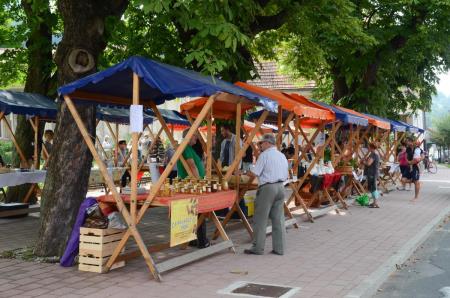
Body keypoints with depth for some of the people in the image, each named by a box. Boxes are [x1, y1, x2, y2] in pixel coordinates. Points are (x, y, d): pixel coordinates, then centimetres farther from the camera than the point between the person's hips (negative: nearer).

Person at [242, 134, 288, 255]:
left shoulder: (264, 155, -8)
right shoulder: (282, 156, 15)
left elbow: (254, 173, -12)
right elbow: (285, 176, 16)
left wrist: (244, 172, 4)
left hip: (267, 188, -7)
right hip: (280, 187, 7)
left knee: (260, 220, 1)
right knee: (278, 219, 9)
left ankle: (258, 248, 4)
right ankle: (279, 248, 11)